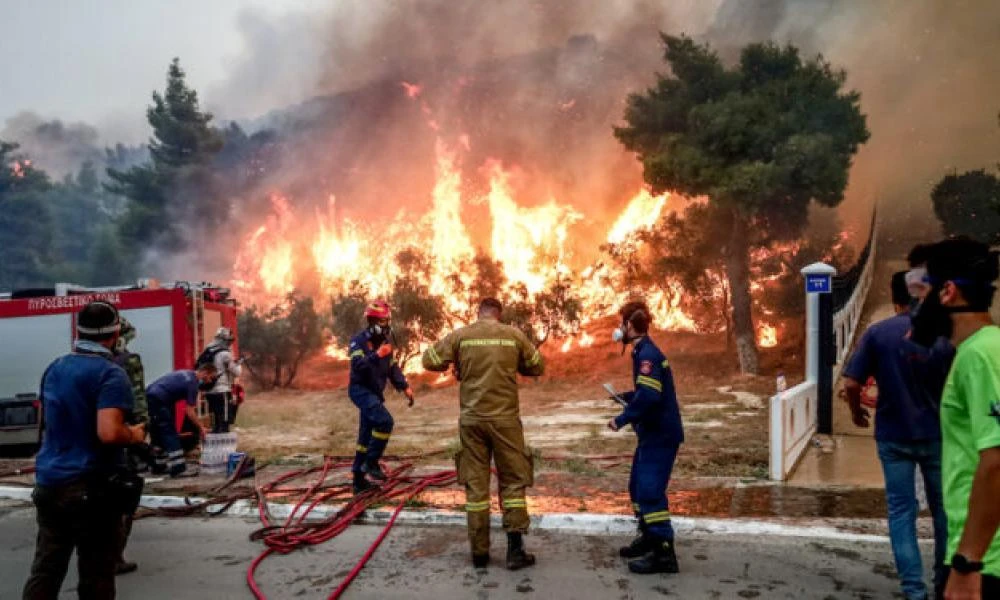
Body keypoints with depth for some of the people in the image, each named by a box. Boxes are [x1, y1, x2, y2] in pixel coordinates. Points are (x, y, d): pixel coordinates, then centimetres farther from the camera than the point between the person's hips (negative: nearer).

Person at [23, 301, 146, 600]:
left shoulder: (54, 368, 9)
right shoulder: (111, 373, -16)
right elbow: (109, 433, -27)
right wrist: (134, 436, -8)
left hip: (48, 483, 7)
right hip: (91, 487, -7)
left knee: (44, 570, 12)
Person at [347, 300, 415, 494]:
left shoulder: (385, 342, 12)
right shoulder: (359, 340, -11)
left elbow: (393, 367, 14)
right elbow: (357, 365, -26)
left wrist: (404, 387, 3)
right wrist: (377, 355, -35)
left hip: (375, 392, 9)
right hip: (361, 390, -8)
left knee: (367, 435, 12)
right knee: (384, 421, -27)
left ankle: (359, 480, 20)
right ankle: (371, 463, -14)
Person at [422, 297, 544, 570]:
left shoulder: (460, 335, 0)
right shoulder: (514, 335, 1)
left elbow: (429, 360, 5)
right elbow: (538, 367, 10)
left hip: (472, 419, 1)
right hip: (505, 418, -1)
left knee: (475, 484, 9)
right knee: (513, 481, 9)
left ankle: (479, 552, 13)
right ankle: (515, 549, 5)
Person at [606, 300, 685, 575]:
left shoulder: (647, 353, -18)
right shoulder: (643, 352, 14)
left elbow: (649, 395, -30)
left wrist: (622, 420, -23)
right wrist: (626, 397, 15)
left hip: (661, 434, -10)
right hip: (652, 433, 10)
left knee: (650, 490, -11)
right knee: (638, 486, 18)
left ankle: (665, 554, -6)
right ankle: (648, 538, 31)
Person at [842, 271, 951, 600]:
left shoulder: (877, 333, -9)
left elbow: (851, 383, -12)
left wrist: (856, 412, 8)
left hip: (893, 436, -1)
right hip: (937, 434, 1)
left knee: (901, 511, 8)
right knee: (944, 508, 18)